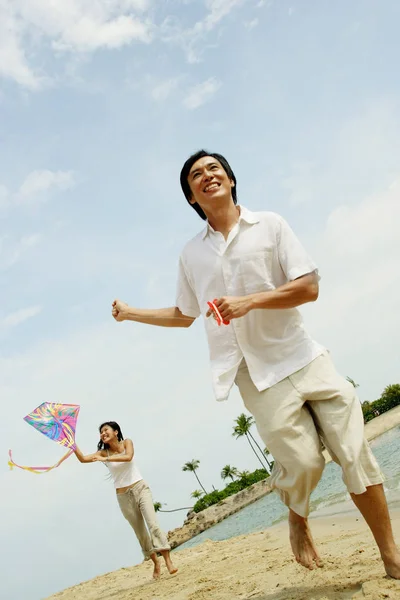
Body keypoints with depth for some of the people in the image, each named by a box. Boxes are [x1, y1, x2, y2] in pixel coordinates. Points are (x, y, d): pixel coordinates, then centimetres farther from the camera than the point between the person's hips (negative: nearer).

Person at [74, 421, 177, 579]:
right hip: (123, 496, 2)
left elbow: (128, 457, -26)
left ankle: (168, 561, -18)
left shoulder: (126, 443, -5)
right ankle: (156, 564, 21)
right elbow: (82, 459, -13)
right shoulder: (103, 452, 0)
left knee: (153, 524, -17)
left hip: (140, 489, -2)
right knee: (141, 532, 8)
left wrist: (106, 459, -34)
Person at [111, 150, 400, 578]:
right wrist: (129, 313, 21)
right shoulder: (191, 254, 11)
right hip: (257, 374, 0)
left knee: (355, 453, -2)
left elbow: (309, 287, -4)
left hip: (301, 357, 0)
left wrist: (249, 302, -15)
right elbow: (183, 315, 25)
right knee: (301, 461, -11)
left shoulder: (269, 225, 4)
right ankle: (298, 521, 24)